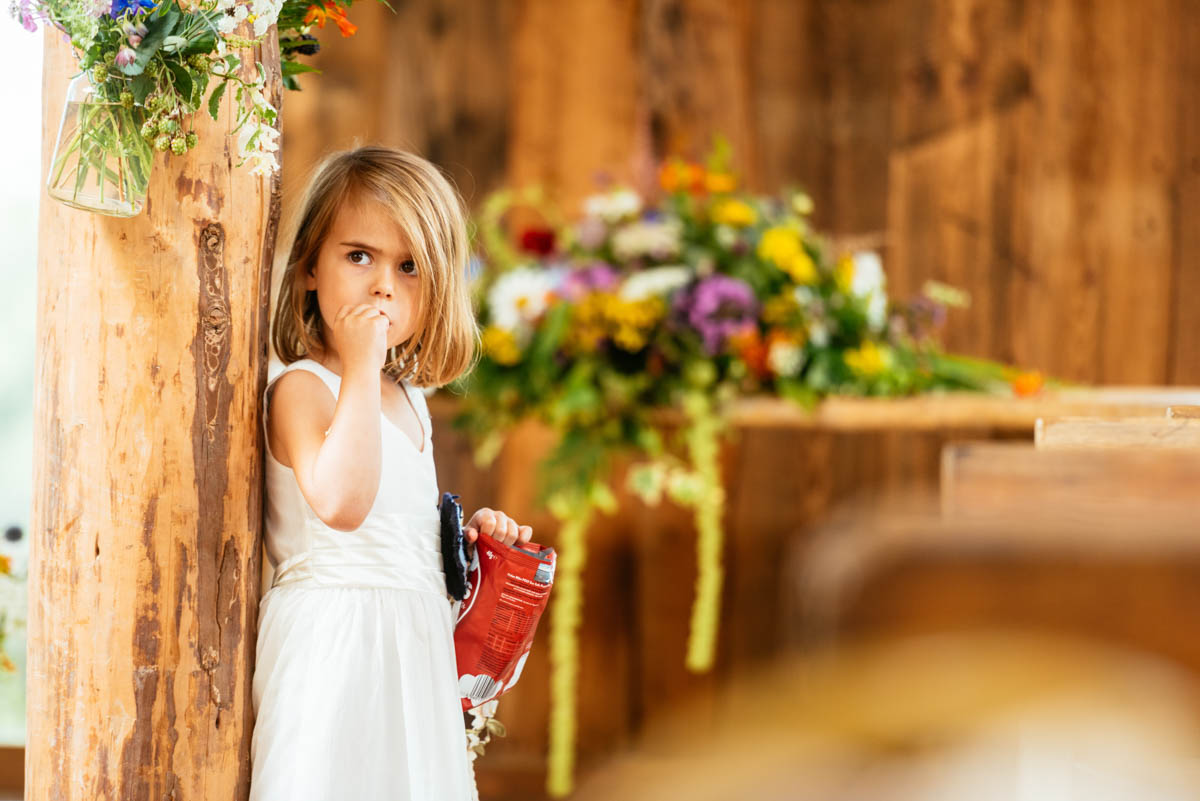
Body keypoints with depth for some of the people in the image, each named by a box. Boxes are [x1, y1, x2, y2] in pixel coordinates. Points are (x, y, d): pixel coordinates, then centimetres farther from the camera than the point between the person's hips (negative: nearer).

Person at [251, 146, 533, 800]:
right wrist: (361, 369, -25)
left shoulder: (408, 399, 15)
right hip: (332, 645, -8)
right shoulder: (300, 388, -12)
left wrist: (467, 531, 9)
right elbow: (340, 503, -30)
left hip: (414, 648, 8)